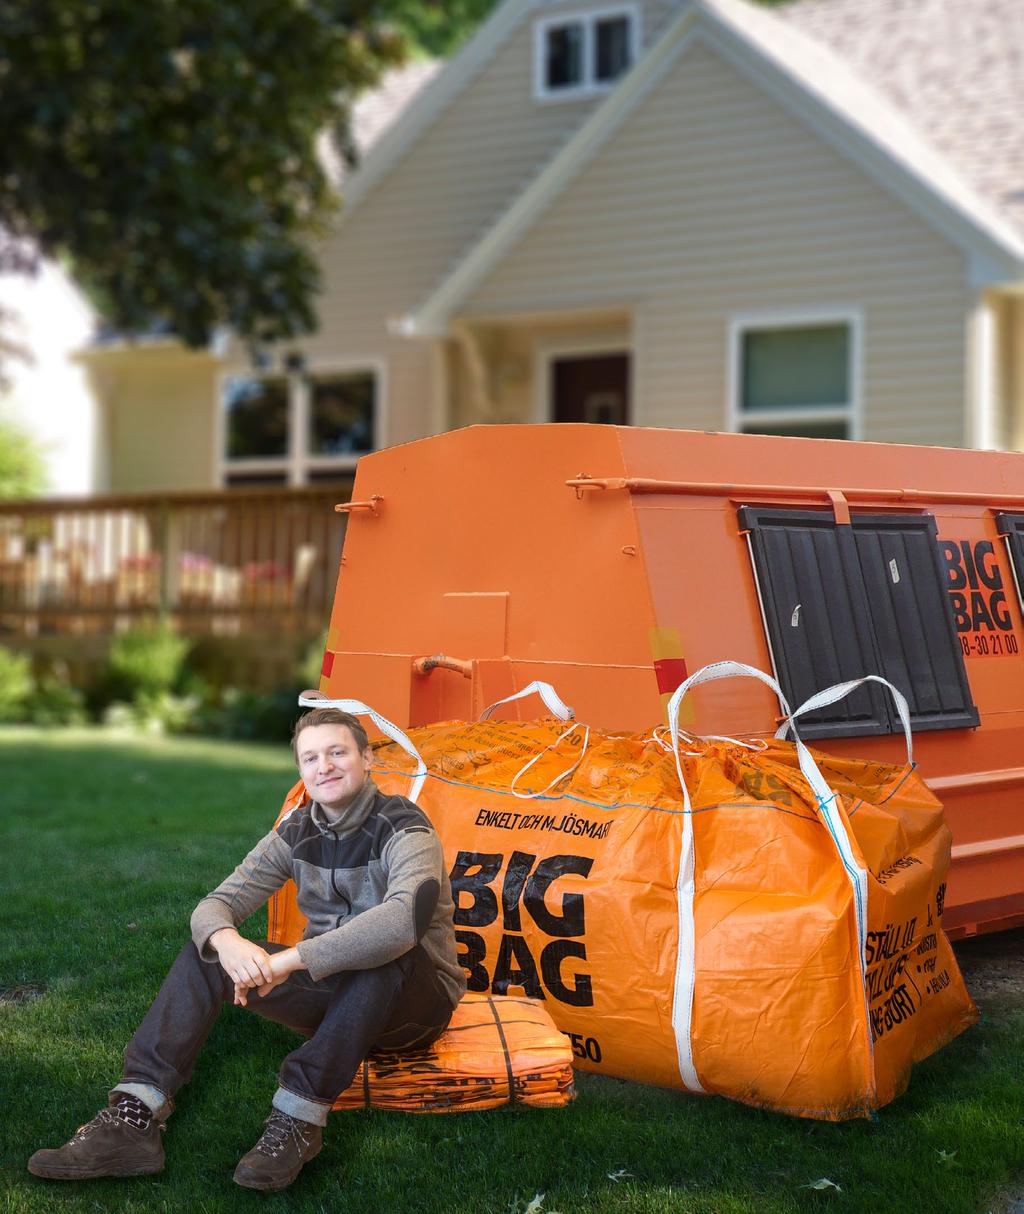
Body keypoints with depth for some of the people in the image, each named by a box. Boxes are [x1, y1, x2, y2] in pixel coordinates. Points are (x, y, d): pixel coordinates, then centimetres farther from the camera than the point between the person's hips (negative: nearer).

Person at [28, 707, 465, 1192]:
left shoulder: (402, 831, -21)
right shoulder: (297, 833, -1)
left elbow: (404, 919, -42)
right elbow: (216, 904, -5)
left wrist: (291, 960, -41)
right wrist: (225, 940, -32)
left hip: (412, 1003, -6)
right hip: (330, 994, 6)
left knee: (386, 951, -40)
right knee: (206, 950, -10)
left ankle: (298, 1121, -34)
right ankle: (133, 1120, -21)